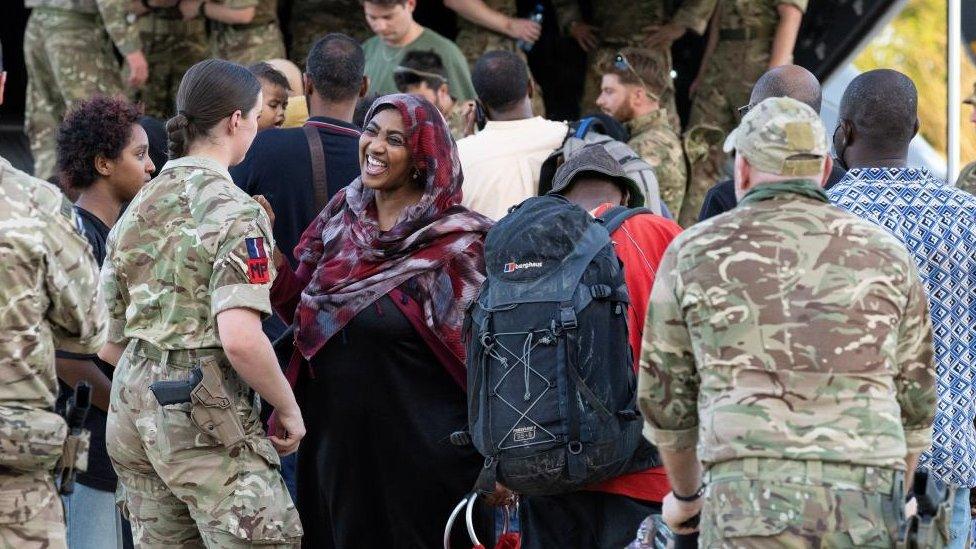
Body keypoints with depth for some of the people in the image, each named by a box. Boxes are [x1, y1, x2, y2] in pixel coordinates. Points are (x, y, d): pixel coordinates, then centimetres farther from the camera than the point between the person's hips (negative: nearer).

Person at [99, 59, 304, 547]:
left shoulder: (139, 208, 12)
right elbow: (240, 338, -23)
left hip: (133, 408, 8)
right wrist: (288, 409, -10)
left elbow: (106, 342, 14)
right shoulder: (234, 213, -12)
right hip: (207, 416, -8)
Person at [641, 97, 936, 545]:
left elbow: (666, 395, 15)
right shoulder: (884, 256, 10)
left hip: (753, 507, -2)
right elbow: (914, 404, 17)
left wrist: (685, 494, 32)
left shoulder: (694, 255, 7)